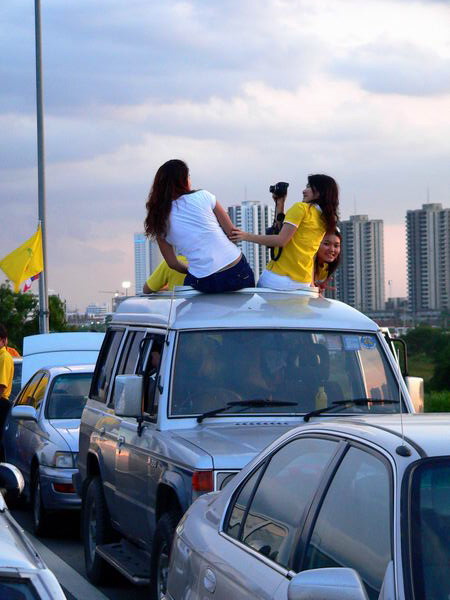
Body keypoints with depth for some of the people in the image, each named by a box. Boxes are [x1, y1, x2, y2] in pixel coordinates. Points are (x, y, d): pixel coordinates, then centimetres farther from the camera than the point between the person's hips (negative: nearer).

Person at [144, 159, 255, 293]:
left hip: (205, 284, 0)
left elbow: (172, 263, 8)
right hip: (238, 272, 0)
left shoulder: (159, 222, 2)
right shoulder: (203, 196, -3)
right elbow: (231, 231, 2)